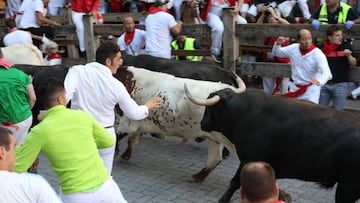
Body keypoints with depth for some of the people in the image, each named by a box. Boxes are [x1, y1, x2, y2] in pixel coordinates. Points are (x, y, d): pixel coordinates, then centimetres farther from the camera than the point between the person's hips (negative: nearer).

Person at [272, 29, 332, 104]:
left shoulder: (318, 54, -19)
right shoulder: (293, 48, -3)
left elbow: (326, 73, -30)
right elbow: (276, 53, 14)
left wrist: (319, 81, -53)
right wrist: (277, 44, -9)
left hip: (310, 90, -5)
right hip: (295, 88, 5)